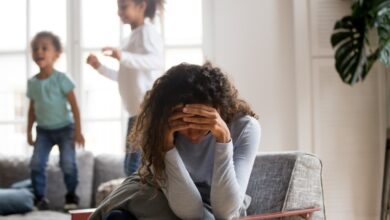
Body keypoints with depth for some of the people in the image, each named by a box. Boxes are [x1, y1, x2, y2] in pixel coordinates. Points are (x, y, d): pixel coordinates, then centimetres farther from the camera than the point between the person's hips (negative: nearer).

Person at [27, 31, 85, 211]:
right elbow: (32, 109, 12)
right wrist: (29, 132, 11)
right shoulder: (32, 82, 2)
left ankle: (71, 195, 11)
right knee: (36, 163, -6)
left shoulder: (61, 79, -11)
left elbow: (74, 105, -10)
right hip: (43, 130, 4)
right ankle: (40, 197, 8)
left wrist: (78, 131, -13)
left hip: (64, 128, -4)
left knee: (68, 163, -9)